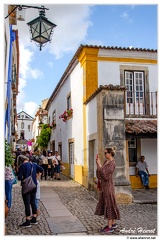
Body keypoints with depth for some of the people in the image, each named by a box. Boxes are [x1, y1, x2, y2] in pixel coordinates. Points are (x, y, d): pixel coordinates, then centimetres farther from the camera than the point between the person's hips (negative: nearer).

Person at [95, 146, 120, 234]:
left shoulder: (112, 163, -17)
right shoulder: (106, 161, 9)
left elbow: (104, 173, -22)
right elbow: (100, 173, 11)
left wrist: (99, 164, -17)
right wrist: (98, 163, 1)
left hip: (108, 185, -9)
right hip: (104, 185, 9)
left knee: (109, 204, -2)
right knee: (107, 204, 15)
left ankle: (110, 227, 6)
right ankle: (113, 223, 27)